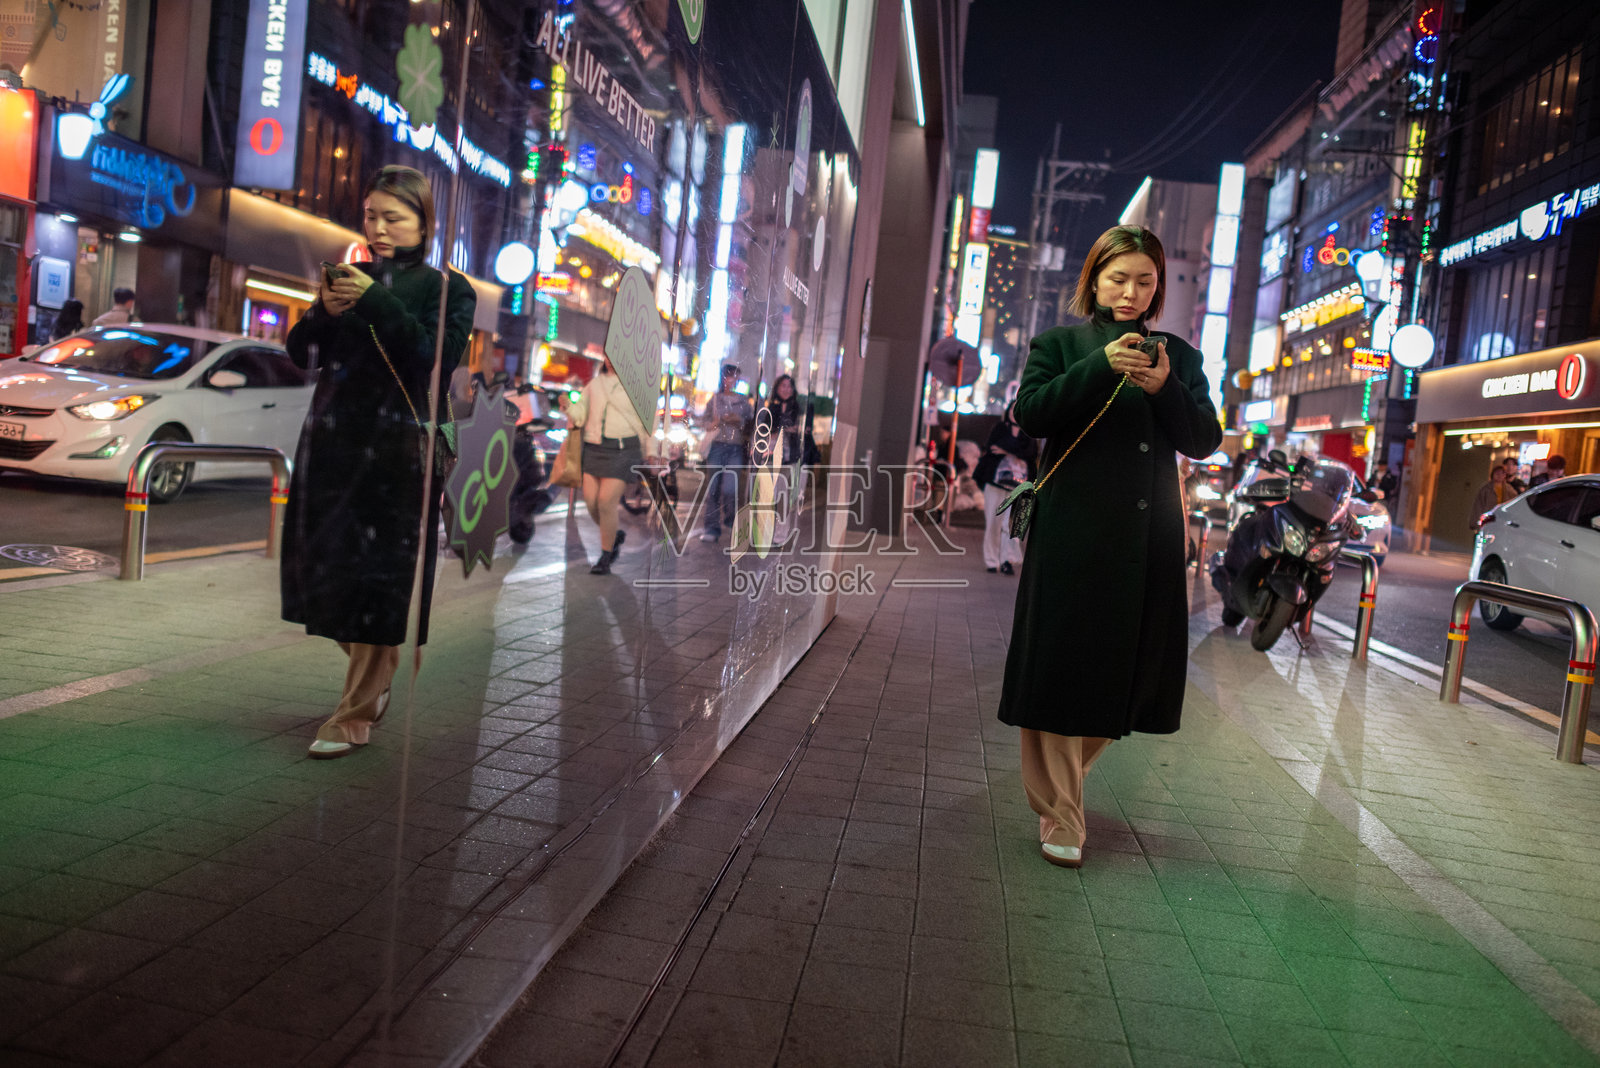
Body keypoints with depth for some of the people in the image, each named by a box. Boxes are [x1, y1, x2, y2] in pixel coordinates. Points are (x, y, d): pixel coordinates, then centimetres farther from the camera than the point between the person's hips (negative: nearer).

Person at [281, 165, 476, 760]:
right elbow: (301, 355, 12)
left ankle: (356, 715, 4)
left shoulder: (446, 289, 2)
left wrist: (377, 304, -17)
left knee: (379, 582, -5)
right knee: (324, 568, 9)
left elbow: (438, 360, -13)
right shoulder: (350, 276, 16)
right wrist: (324, 312, -7)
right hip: (332, 442, 6)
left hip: (397, 449, -5)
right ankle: (377, 680, 31)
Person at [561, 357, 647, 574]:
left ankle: (605, 558, 1)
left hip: (622, 450, -4)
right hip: (593, 448, 5)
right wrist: (568, 407, -9)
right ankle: (614, 535, 27)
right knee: (591, 501, -2)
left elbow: (647, 421, 5)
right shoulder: (594, 384, 14)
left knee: (606, 502, -12)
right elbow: (580, 416, 12)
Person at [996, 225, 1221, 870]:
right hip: (1074, 532, -3)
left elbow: (1206, 441, 7)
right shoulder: (1062, 343, 9)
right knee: (1063, 667, -1)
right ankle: (1059, 818, 10)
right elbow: (1030, 413, -8)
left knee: (1129, 670, 9)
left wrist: (1165, 387, -10)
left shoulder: (1179, 356, 16)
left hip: (1148, 538, 4)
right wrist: (1101, 366, -17)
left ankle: (1064, 778, 33)